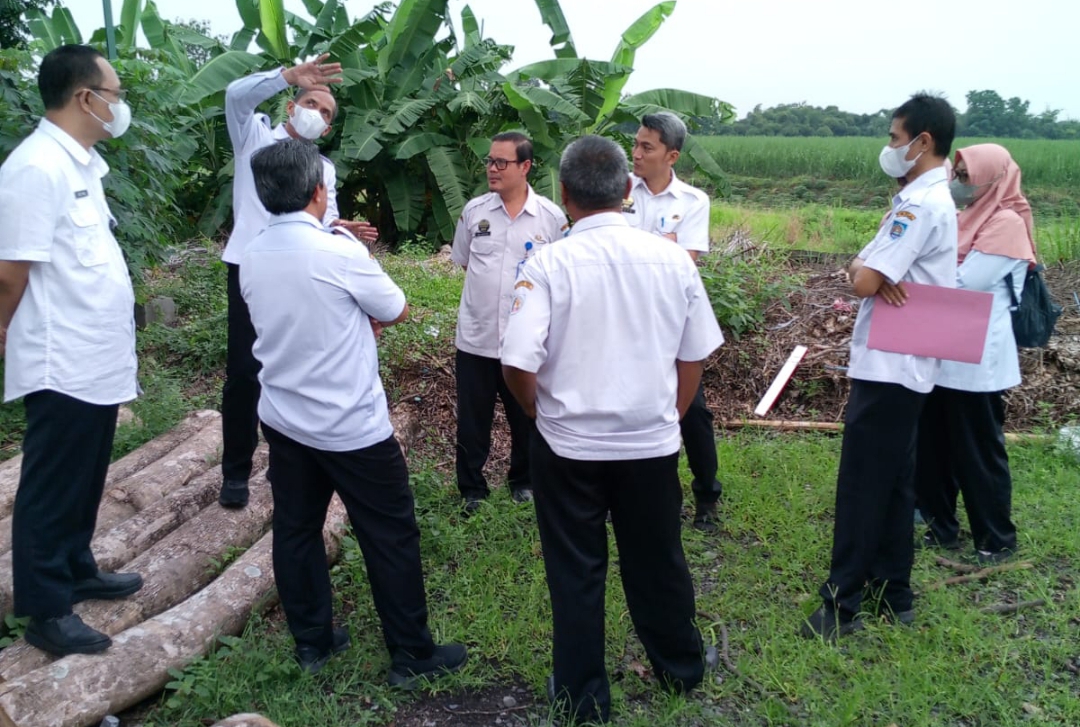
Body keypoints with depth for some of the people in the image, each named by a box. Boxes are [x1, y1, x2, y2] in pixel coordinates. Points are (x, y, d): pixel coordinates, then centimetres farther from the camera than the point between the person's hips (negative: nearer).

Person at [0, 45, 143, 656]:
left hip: (97, 364, 9)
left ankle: (77, 572, 37)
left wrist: (116, 347, 17)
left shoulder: (80, 163, 11)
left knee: (85, 484, 21)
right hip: (64, 368, -9)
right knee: (52, 490, 5)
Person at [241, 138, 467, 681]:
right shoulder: (339, 252, -20)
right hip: (352, 427, -6)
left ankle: (311, 642, 30)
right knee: (391, 536, 7)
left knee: (294, 530, 17)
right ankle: (412, 655, 17)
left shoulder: (250, 258, 0)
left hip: (283, 421, 7)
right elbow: (397, 312, -6)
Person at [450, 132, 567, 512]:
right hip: (476, 336, 1)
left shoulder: (552, 216, -6)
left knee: (526, 419, 16)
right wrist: (489, 286, 6)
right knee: (472, 421, 11)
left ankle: (523, 482, 38)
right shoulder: (474, 210, 0)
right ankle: (472, 490, 28)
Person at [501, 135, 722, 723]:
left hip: (568, 446, -3)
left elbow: (518, 366, -19)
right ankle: (681, 666, 44)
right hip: (652, 443, 3)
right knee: (657, 561, 21)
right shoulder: (673, 260, -5)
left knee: (575, 571, 14)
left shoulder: (549, 265, -16)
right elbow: (694, 357, 3)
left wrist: (543, 411, 2)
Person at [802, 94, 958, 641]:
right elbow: (864, 268, 11)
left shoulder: (922, 204, -18)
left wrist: (869, 274, -2)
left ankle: (842, 604, 5)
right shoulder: (924, 199, 15)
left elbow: (864, 282, -24)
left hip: (888, 369, -10)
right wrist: (871, 271, -10)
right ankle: (892, 592, 26)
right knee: (892, 483, 15)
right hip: (897, 365, 10)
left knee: (861, 486, -4)